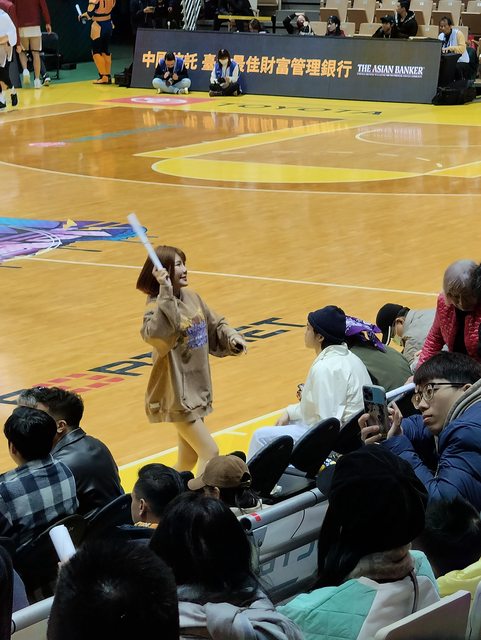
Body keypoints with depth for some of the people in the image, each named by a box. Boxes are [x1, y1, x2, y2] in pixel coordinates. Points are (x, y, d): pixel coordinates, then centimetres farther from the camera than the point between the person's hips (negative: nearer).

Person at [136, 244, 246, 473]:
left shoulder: (192, 298, 5)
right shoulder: (157, 305, -19)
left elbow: (215, 326, 19)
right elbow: (155, 334, -40)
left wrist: (231, 336, -1)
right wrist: (166, 293, -41)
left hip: (197, 389, 8)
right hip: (176, 393, -8)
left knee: (189, 458, 15)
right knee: (210, 452, -10)